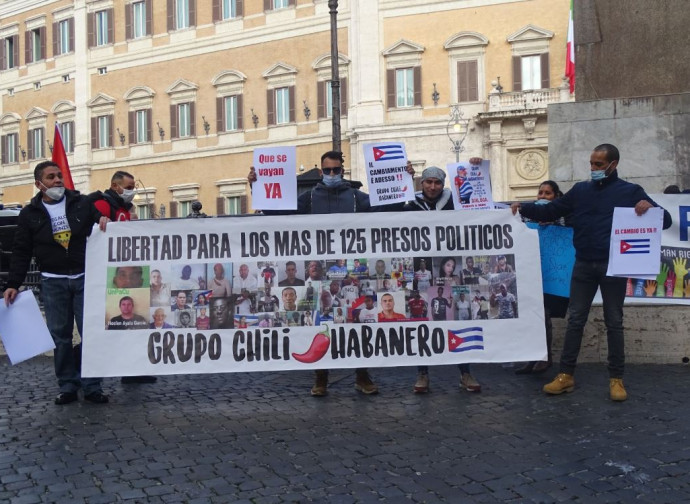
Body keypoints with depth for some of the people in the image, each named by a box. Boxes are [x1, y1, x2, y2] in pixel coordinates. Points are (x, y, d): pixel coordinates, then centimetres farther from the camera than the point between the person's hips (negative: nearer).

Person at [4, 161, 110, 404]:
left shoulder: (82, 203, 4)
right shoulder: (29, 213, 5)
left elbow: (99, 222, 14)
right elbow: (21, 252, 6)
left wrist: (105, 222, -11)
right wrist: (13, 284, -1)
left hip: (84, 277, 0)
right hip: (52, 282, 0)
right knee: (60, 336, 5)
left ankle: (92, 386, 8)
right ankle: (68, 386, 15)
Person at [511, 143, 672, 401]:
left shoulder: (631, 192, 1)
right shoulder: (580, 190, 9)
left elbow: (666, 220, 0)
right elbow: (550, 211, 8)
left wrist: (650, 208, -23)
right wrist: (524, 208, -9)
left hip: (613, 266, -2)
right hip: (584, 265, 2)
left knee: (614, 322, 5)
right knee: (575, 320, 5)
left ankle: (616, 378, 14)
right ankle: (565, 374, 10)